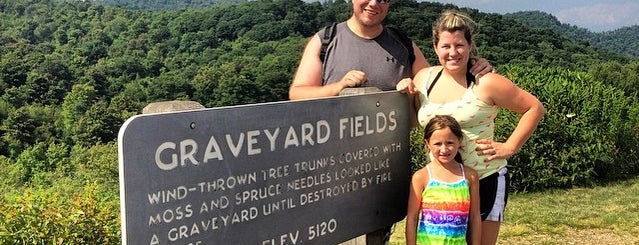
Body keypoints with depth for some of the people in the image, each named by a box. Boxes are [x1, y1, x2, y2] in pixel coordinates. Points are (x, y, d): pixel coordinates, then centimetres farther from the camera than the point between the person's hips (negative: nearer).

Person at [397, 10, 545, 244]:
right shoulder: (424, 78, 3)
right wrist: (407, 95, -1)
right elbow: (415, 121, 17)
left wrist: (509, 147, -9)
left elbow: (534, 108, -4)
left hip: (485, 180, -4)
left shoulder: (486, 83, -11)